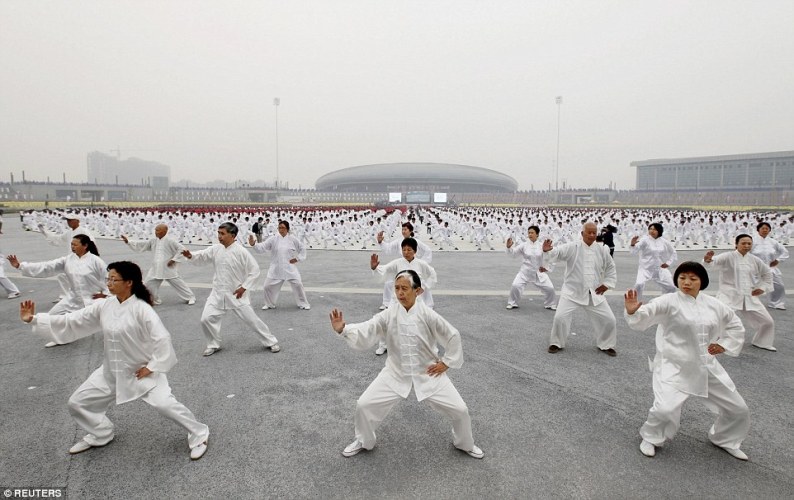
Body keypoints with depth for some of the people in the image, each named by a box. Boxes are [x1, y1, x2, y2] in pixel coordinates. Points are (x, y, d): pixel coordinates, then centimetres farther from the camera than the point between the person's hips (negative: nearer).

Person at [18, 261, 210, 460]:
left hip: (142, 371, -7)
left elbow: (162, 338, -26)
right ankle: (101, 434, 40)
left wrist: (152, 367, -22)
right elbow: (71, 322, 3)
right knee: (78, 402, 14)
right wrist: (34, 318, -2)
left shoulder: (141, 309, -24)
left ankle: (198, 435, 3)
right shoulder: (104, 306, -4)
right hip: (112, 371, 7)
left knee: (165, 404, -19)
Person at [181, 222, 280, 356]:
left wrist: (244, 287, -17)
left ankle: (271, 342, 17)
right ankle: (213, 344, 25)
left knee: (251, 319, 0)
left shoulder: (241, 252, -17)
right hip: (218, 293, 5)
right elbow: (202, 256, 0)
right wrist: (191, 255, -23)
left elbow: (254, 269, -14)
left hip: (237, 294, -5)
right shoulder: (216, 249, -2)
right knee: (206, 319, 1)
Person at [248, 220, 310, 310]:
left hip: (290, 268, -1)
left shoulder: (293, 239, -4)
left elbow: (302, 249, 8)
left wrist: (298, 259, -2)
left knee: (298, 285, -2)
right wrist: (253, 244, -29)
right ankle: (269, 304, 27)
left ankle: (303, 304, 18)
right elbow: (262, 248, -11)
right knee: (268, 285, 3)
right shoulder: (273, 239, -5)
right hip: (276, 268, 1)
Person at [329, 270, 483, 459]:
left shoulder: (428, 315, -19)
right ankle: (364, 441, 28)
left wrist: (446, 362, -7)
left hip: (429, 373, -1)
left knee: (459, 409, 0)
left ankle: (464, 444, 33)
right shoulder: (389, 314, -15)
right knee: (364, 404, -3)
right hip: (396, 373, 1)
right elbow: (365, 332, -25)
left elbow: (453, 336, -8)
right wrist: (343, 329, -42)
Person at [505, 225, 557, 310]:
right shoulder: (524, 245, -7)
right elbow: (513, 252, -12)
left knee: (549, 288, -1)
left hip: (539, 272, 1)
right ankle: (512, 303, 11)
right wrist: (509, 246, -30)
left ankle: (550, 305, 26)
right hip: (525, 272, -1)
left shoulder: (542, 246, -6)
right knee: (515, 286, -13)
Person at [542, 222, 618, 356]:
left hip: (594, 293, 3)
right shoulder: (572, 247, -10)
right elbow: (557, 252, -25)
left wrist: (607, 284, 6)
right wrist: (547, 250, -47)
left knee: (609, 319, 5)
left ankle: (606, 345, 30)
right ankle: (557, 343, 13)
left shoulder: (602, 250, 1)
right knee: (560, 317, -11)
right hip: (572, 292, -3)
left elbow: (611, 268, 15)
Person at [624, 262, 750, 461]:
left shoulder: (714, 304, 2)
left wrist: (724, 344, 3)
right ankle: (650, 438, 9)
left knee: (737, 409, 15)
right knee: (665, 409, -22)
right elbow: (644, 316, -32)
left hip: (707, 366, 6)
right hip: (674, 366, -6)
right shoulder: (668, 302, -15)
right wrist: (633, 311, -54)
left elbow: (735, 326, 19)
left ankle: (725, 439, 46)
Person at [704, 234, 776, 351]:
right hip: (729, 296, -6)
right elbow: (714, 262, -31)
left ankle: (762, 342, 39)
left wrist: (763, 287, 12)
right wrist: (708, 260, -55)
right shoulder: (728, 257, -10)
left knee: (767, 321, 12)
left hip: (749, 297, 6)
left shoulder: (755, 260, 6)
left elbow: (767, 273, 23)